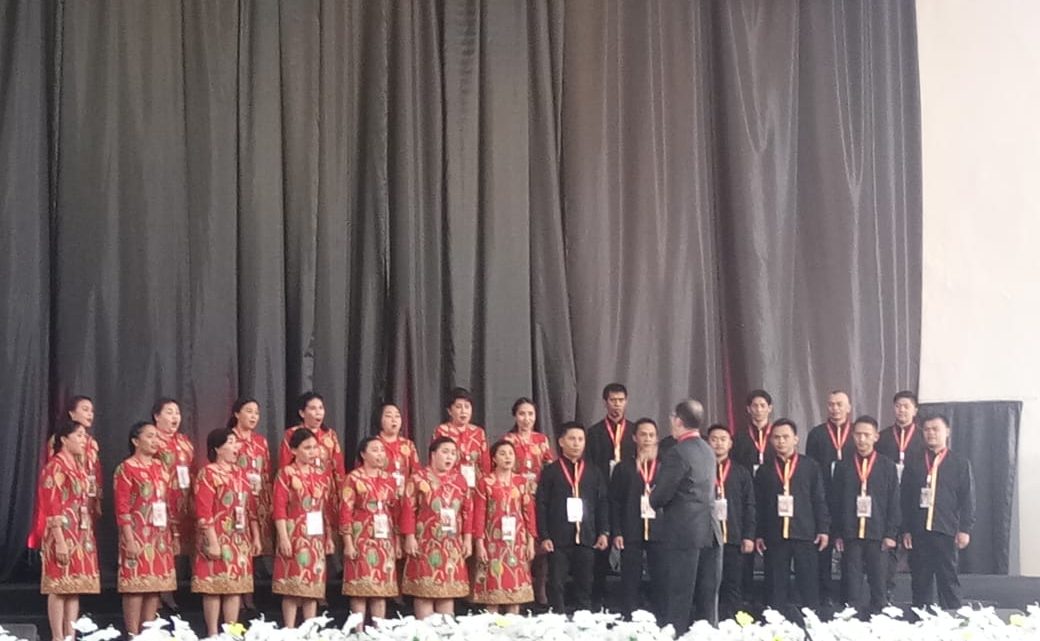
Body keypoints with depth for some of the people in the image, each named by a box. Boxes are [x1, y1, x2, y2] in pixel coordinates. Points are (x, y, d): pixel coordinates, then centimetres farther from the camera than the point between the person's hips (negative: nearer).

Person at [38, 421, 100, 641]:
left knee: (76, 588, 7)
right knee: (60, 588, -5)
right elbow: (52, 508, -15)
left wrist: (88, 536, 15)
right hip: (63, 535, -8)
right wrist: (60, 541, -20)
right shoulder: (54, 467, -9)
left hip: (81, 536, 8)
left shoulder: (78, 467, 16)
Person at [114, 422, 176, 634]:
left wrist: (168, 535, 15)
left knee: (155, 585, 7)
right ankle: (133, 635, -2)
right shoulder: (126, 468, -7)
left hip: (159, 535, 7)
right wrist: (130, 539, -18)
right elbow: (122, 508, -12)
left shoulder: (159, 467, 14)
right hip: (138, 535, -7)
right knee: (136, 585, -6)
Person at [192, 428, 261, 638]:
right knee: (214, 588, -3)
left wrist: (255, 537, 12)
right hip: (218, 539, -7)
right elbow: (203, 512, -14)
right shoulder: (207, 474, -8)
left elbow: (250, 508, 17)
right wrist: (212, 542, -18)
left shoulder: (239, 474, 14)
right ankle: (213, 634, 2)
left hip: (240, 541, 7)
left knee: (236, 587, 7)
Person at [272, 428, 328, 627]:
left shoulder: (320, 475, 11)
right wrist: (283, 537, -16)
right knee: (292, 587, -3)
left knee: (313, 585, 6)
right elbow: (279, 508, -10)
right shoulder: (286, 474, -5)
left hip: (316, 537, 5)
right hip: (295, 536, -5)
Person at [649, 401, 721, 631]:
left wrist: (653, 501, 8)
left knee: (680, 597, -4)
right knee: (707, 598, 9)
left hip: (684, 532, -8)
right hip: (710, 531, 8)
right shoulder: (707, 451, 12)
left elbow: (661, 495, -15)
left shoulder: (678, 453, -13)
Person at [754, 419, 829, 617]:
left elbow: (819, 500, 4)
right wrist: (758, 534, 4)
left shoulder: (810, 466, 6)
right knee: (776, 587, 3)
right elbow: (758, 505, 10)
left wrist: (823, 529, -2)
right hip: (774, 536, 2)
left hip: (805, 534, -1)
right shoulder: (764, 471, 11)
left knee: (809, 584, -1)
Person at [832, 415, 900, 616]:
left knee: (878, 583, 3)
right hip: (850, 533, 1)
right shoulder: (843, 467, 8)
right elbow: (836, 502, 8)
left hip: (877, 533, -1)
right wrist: (837, 534, 1)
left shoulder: (887, 467, 5)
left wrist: (891, 534, -4)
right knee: (852, 583, 0)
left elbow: (894, 502, 3)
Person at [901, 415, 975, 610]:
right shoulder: (913, 464, 13)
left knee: (949, 582, 1)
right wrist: (906, 530, 2)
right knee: (920, 582, 5)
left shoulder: (960, 464, 7)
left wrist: (965, 529, -7)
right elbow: (905, 499, 10)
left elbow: (967, 499, 2)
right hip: (918, 532, 2)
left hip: (946, 532, -2)